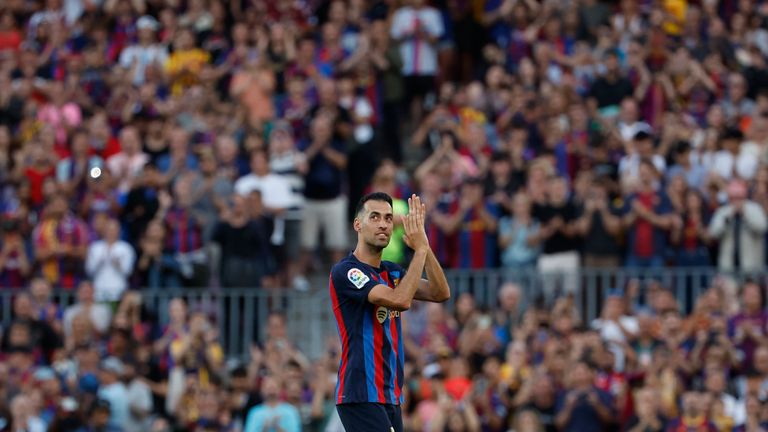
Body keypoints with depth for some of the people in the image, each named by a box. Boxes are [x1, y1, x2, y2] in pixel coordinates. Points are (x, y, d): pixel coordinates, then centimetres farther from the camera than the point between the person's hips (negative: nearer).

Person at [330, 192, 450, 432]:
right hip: (362, 396, -9)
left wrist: (424, 245, -6)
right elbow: (400, 300, -23)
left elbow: (440, 293, 3)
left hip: (390, 397, 9)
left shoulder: (392, 272, 15)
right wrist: (420, 249, -17)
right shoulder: (345, 271, -11)